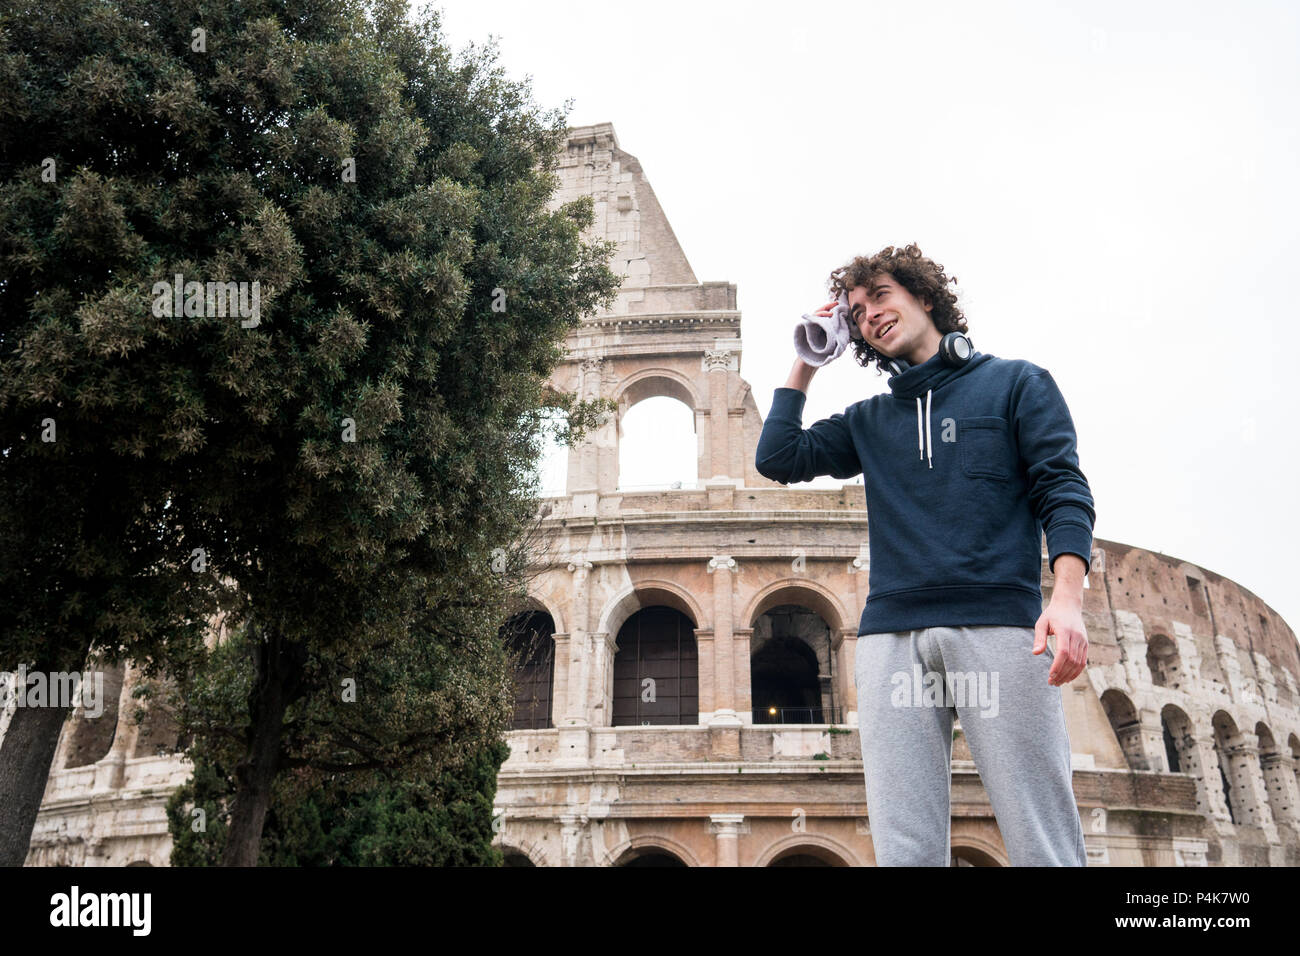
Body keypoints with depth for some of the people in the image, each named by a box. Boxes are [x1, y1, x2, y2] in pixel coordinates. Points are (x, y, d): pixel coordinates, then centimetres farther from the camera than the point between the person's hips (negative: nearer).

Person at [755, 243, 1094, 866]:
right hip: (891, 635, 3)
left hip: (998, 622, -3)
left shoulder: (1016, 382, 15)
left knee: (1043, 845, -7)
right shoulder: (868, 421, 26)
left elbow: (1063, 489, 3)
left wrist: (1066, 598, -13)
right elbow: (777, 458, 17)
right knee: (905, 849, -3)